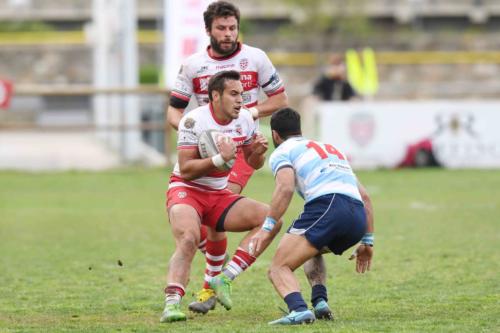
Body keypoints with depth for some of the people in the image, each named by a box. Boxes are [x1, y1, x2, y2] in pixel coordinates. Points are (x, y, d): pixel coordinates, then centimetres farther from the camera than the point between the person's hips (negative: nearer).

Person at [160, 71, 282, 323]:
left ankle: (226, 279, -15)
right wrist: (221, 158, -30)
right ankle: (172, 303, -39)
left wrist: (258, 152, -11)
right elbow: (186, 170, -20)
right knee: (189, 239, -34)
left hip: (219, 195, 6)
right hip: (186, 190, -6)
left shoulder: (244, 120, 0)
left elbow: (253, 164, 13)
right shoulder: (194, 121, -17)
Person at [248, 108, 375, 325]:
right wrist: (367, 242, 34)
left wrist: (267, 228, -10)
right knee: (313, 249, 36)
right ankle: (319, 301, 14)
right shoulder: (332, 149, 36)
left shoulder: (282, 152, 15)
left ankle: (299, 309, -33)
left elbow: (286, 187, -8)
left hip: (326, 206, -7)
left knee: (279, 268, -4)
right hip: (358, 219, 7)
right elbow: (364, 196, 32)